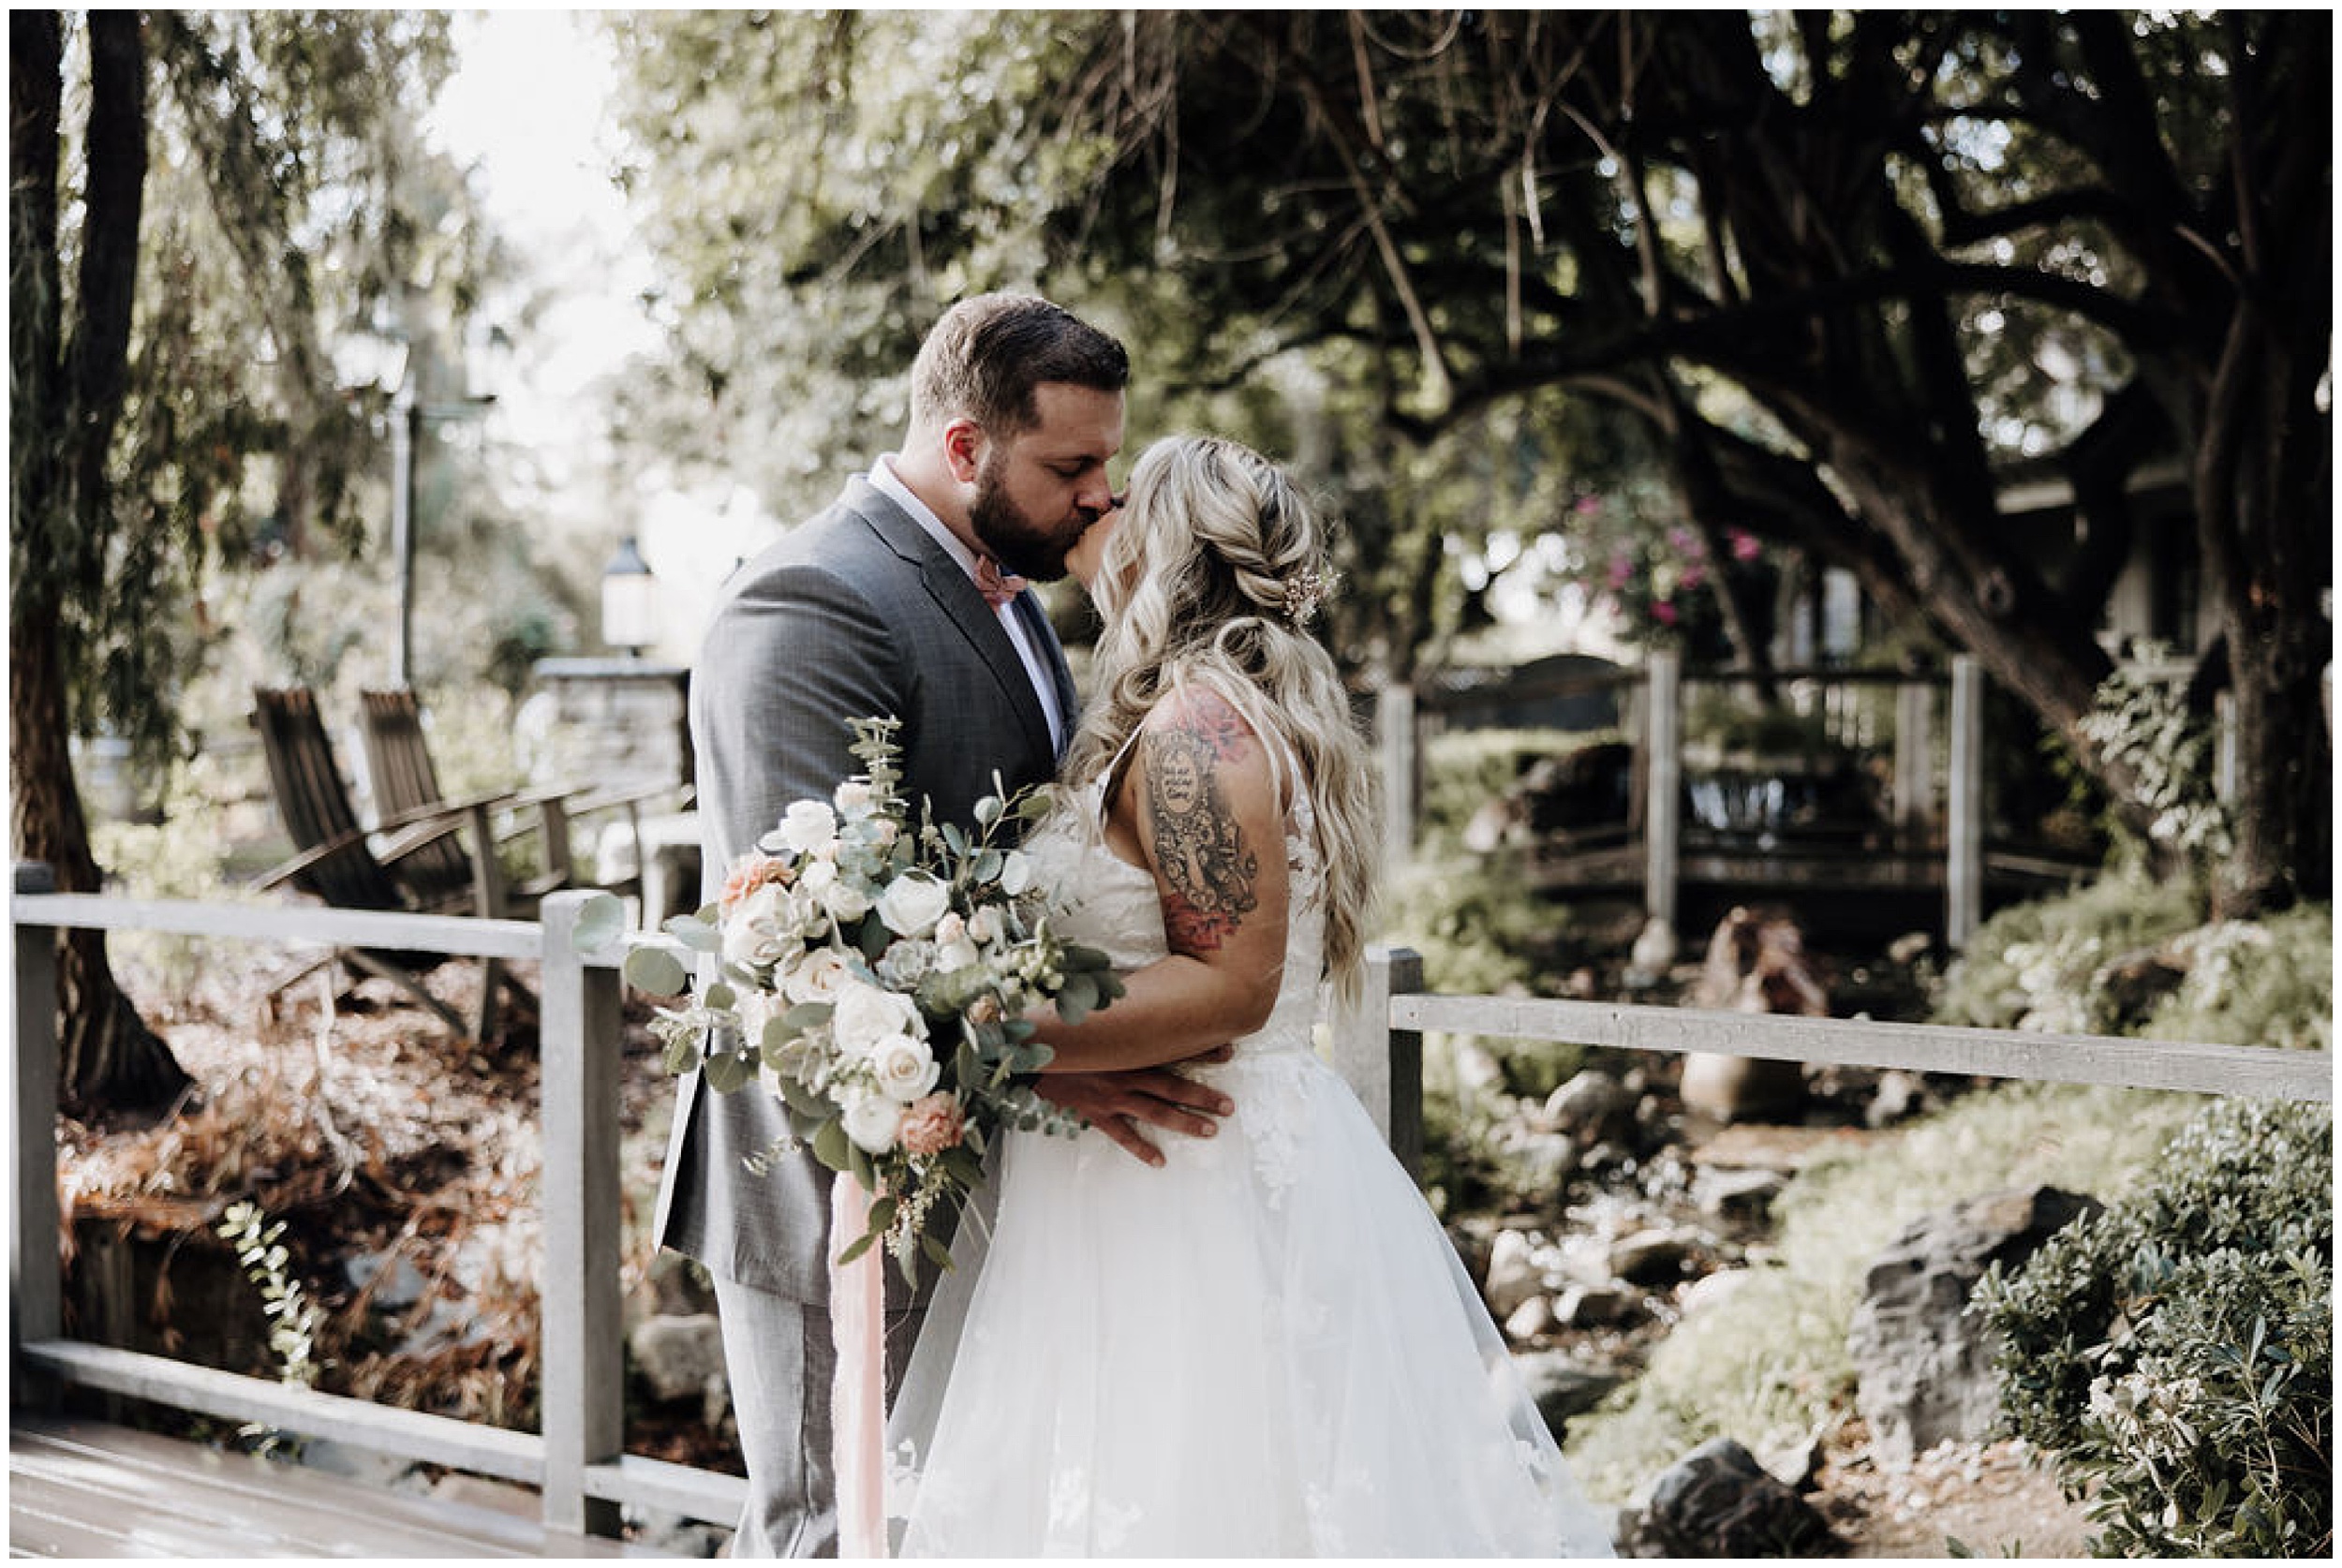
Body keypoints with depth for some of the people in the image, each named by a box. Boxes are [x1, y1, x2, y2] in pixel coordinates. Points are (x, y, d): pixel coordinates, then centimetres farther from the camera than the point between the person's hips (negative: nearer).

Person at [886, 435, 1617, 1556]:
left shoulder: (1194, 732, -17)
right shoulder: (1255, 710, 14)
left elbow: (1230, 983, -23)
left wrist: (1012, 1041, -26)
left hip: (1188, 1200, -10)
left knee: (1178, 1498, -3)